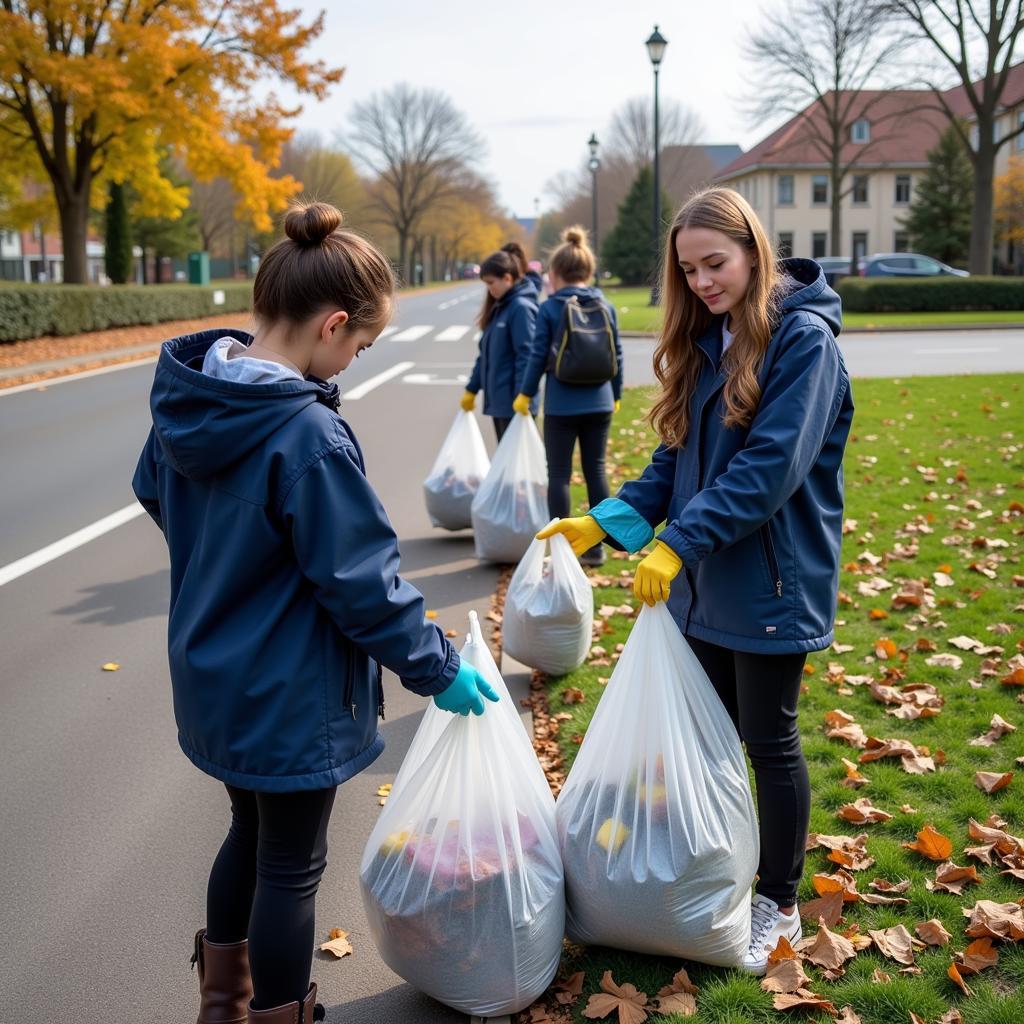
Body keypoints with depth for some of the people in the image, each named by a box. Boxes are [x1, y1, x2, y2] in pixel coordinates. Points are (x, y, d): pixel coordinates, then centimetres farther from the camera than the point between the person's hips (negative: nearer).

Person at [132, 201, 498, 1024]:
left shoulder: (186, 397, -4)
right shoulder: (310, 437, -29)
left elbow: (155, 494, 14)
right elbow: (363, 583, -23)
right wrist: (437, 669, -10)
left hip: (216, 677, 9)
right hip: (290, 697, -8)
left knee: (251, 832, 27)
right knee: (291, 864, 12)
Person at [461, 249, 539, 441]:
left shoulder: (521, 307, -13)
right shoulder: (499, 308, 14)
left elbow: (526, 356, -19)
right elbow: (485, 353, 19)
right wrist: (471, 389, 20)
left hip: (514, 403, -8)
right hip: (497, 400, 9)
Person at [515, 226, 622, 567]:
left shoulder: (550, 309, -7)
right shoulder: (606, 307, 4)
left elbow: (538, 356, -6)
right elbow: (617, 355, 8)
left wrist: (526, 393, 8)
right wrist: (615, 395, 20)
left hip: (561, 406, -4)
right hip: (599, 404, 4)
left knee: (559, 475, 3)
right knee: (596, 471, 11)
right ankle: (596, 547, 17)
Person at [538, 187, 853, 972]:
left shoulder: (802, 338, -15)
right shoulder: (706, 343, 8)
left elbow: (771, 465, -24)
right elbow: (677, 460, 10)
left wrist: (678, 541, -26)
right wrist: (607, 522, -3)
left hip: (772, 582, -7)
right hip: (703, 582, 7)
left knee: (769, 741, 7)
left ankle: (778, 906, 26)